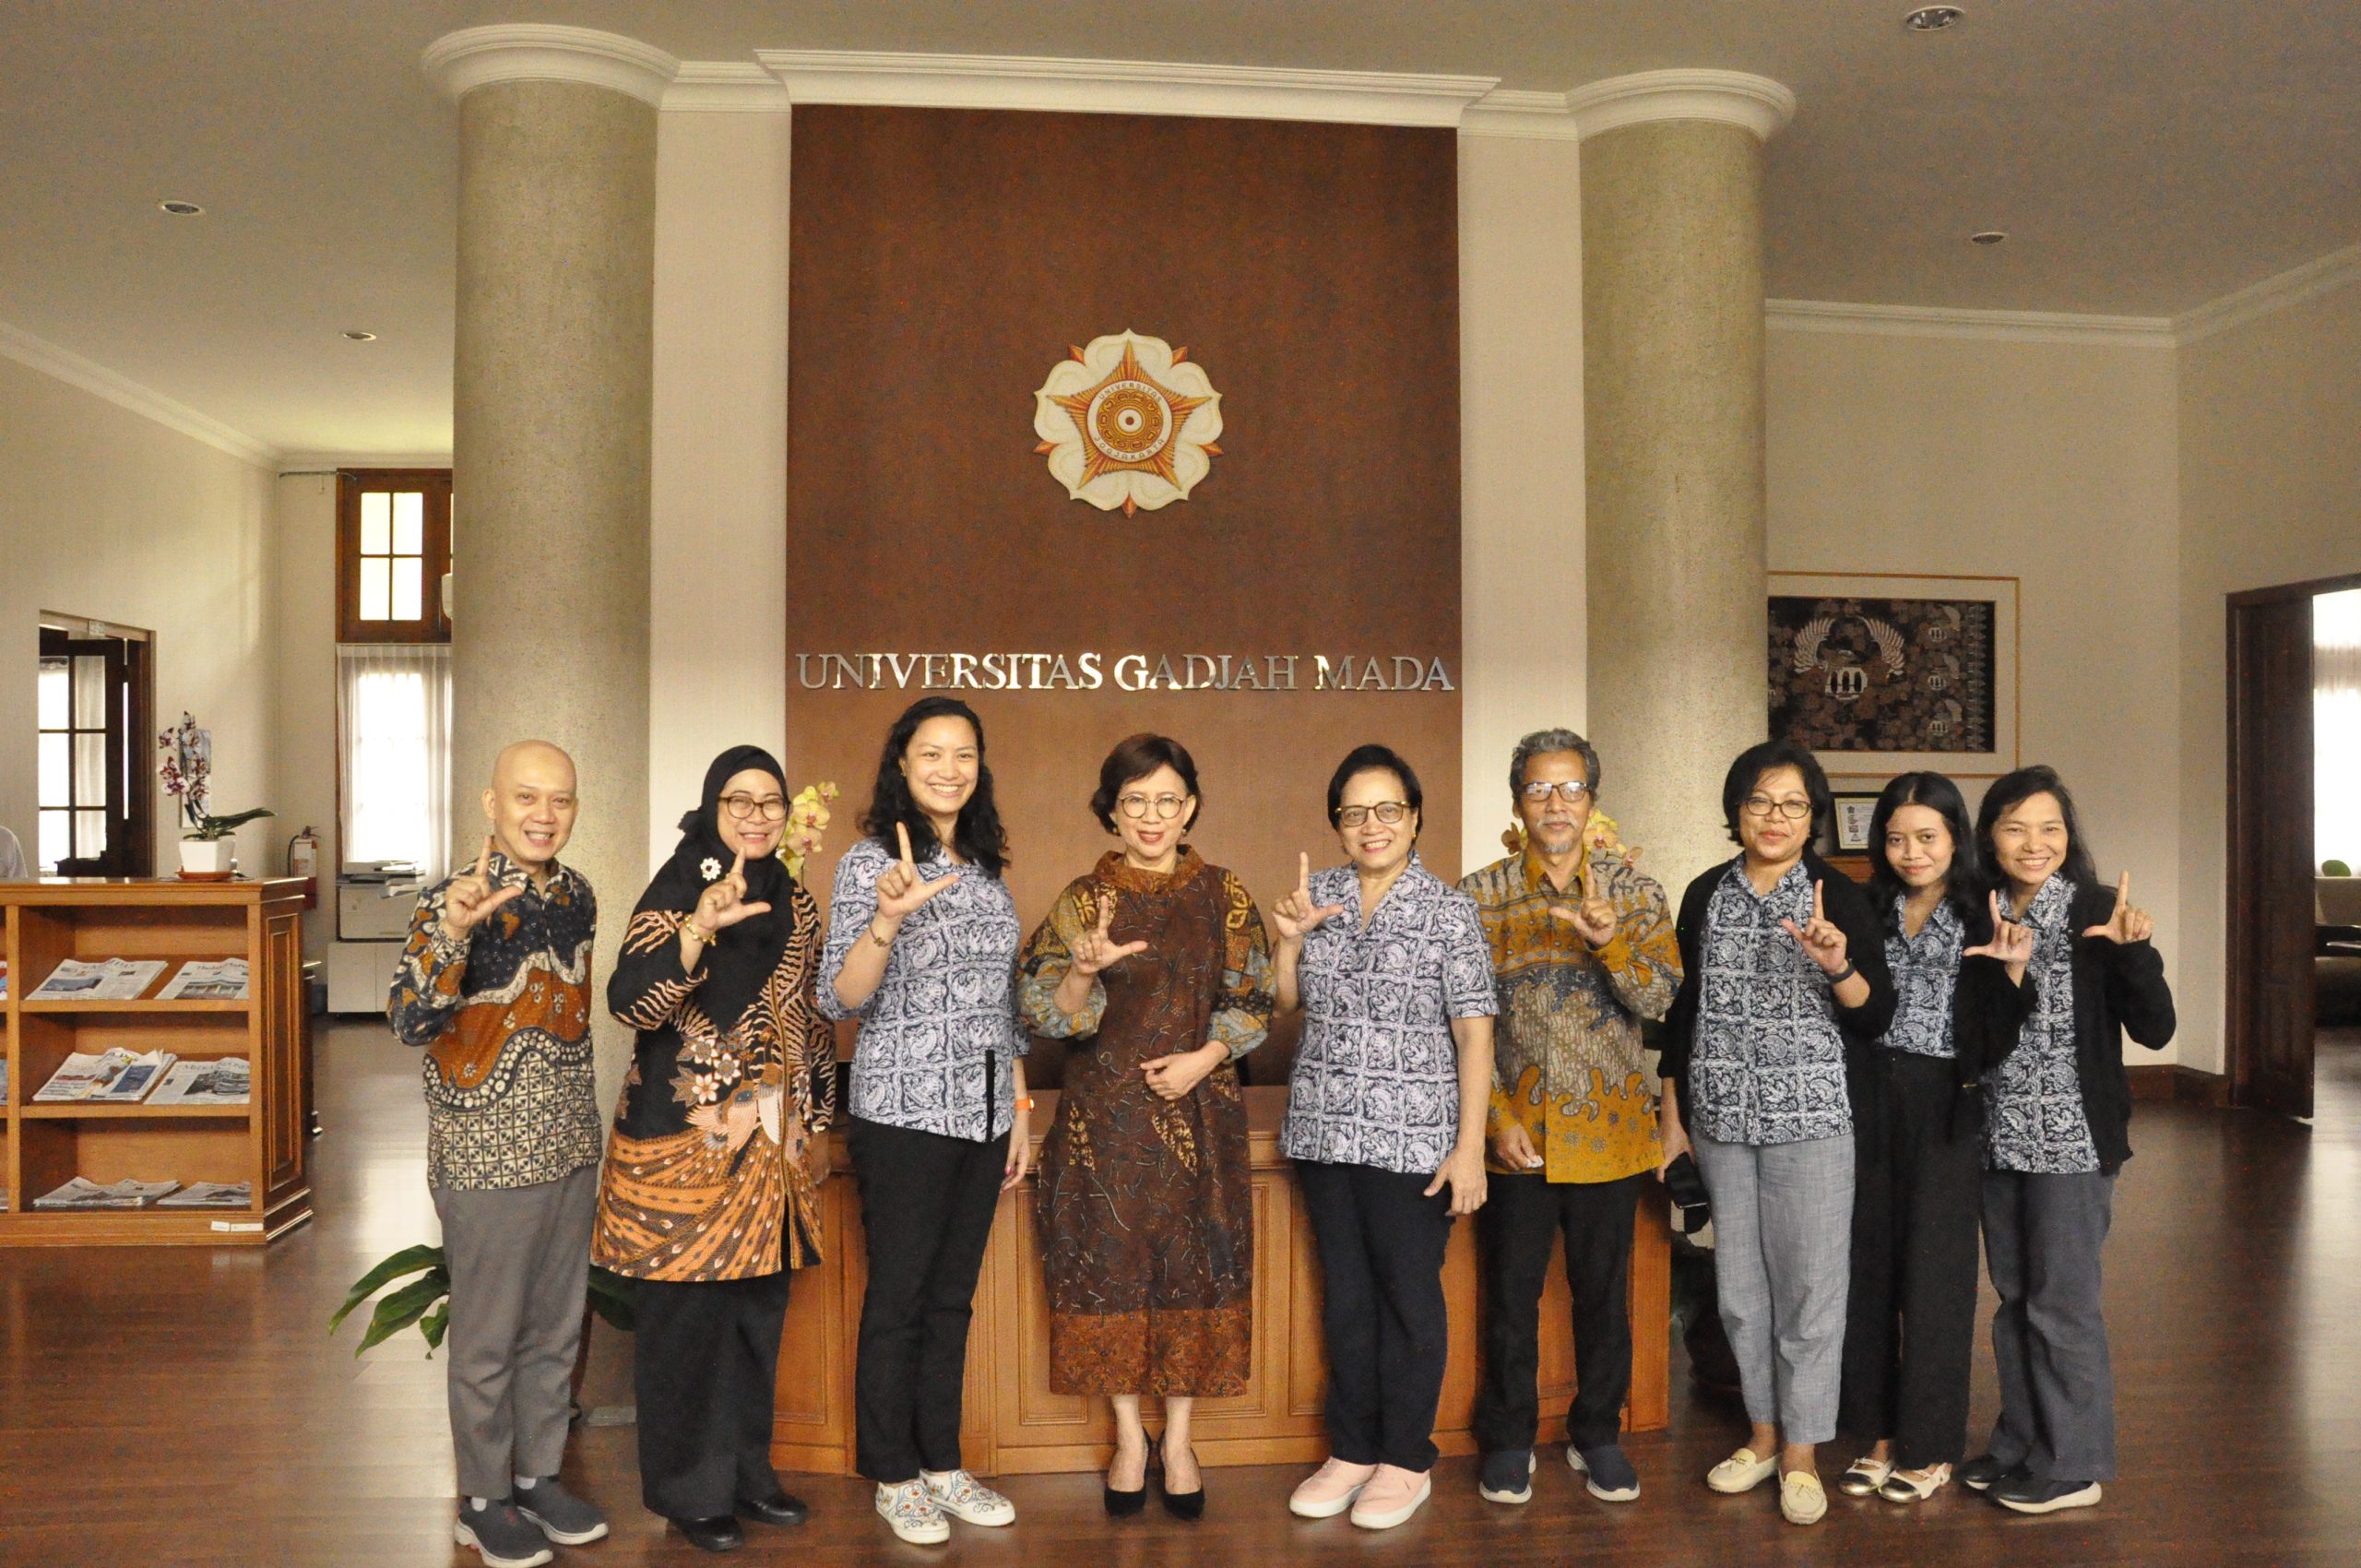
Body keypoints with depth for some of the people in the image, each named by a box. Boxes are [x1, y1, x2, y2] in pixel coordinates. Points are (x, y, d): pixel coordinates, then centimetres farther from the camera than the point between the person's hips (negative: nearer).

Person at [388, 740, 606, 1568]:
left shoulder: (576, 894, 4)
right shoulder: (451, 901, -16)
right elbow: (411, 1024, -29)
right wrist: (452, 930, -44)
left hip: (570, 1149, 6)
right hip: (487, 1158, -6)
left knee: (556, 1329, 17)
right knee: (489, 1340, 8)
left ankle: (537, 1476, 33)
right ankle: (483, 1501, 25)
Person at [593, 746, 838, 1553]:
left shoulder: (791, 901, 10)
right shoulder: (679, 890, -10)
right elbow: (630, 1001, -23)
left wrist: (812, 1107, 16)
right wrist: (701, 927, -36)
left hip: (769, 1139, 7)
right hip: (686, 1139, -6)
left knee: (760, 1308, 14)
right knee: (687, 1314, 1)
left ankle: (744, 1467, 28)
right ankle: (687, 1487, 17)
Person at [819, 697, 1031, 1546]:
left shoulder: (987, 867, 10)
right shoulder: (870, 862, -8)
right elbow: (840, 1000, -16)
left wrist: (1019, 1109, 14)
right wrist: (889, 917, -32)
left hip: (983, 1115, 6)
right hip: (904, 1115, -6)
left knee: (952, 1297, 14)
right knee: (898, 1298, 4)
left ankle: (943, 1465, 26)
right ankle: (894, 1477, 19)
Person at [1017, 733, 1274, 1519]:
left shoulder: (1223, 894, 3)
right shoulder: (1083, 898, -1)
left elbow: (1250, 1002, 4)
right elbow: (1050, 1011, -7)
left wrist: (1204, 1058, -12)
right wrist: (1088, 969, -26)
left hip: (1199, 1109, 1)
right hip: (1107, 1111, -1)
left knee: (1193, 1268, 4)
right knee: (1112, 1264, 4)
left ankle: (1178, 1441, 19)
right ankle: (1130, 1437, 21)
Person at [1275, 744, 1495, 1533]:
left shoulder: (1449, 911, -7)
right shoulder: (1318, 895, 6)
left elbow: (1473, 1032, -9)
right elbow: (1284, 1003, 12)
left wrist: (1470, 1147, -14)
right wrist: (1287, 938, -7)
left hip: (1411, 1139, -4)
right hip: (1325, 1132, 4)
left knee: (1409, 1296, 5)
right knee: (1346, 1293, 14)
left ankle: (1406, 1461, 20)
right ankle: (1351, 1450, 27)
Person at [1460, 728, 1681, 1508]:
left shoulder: (1634, 890, 2)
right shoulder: (1480, 894, -1)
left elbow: (1657, 999, -9)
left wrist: (1609, 942, -27)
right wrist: (1497, 1118, -9)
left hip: (1609, 1128, 1)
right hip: (1515, 1129, -1)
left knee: (1603, 1290, 11)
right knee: (1510, 1290, 9)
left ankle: (1597, 1436, 29)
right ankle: (1508, 1439, 25)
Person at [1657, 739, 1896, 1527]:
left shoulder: (1838, 897, -2)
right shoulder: (1707, 895, 7)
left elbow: (1876, 1018, -6)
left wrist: (1837, 964, -25)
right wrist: (1673, 1115, 13)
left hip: (1810, 1114, -3)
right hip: (1722, 1115, 3)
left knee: (1810, 1281, 1)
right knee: (1740, 1282, 10)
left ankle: (1802, 1452, 14)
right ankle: (1763, 1432, 27)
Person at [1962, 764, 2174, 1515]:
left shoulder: (2096, 911, -9)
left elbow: (2154, 1030, -12)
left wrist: (2133, 950, -26)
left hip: (2071, 1136, -5)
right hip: (1998, 1136, 5)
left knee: (2062, 1300, 2)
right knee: (2013, 1296, 15)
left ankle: (2072, 1465, 15)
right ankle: (2020, 1445, 28)